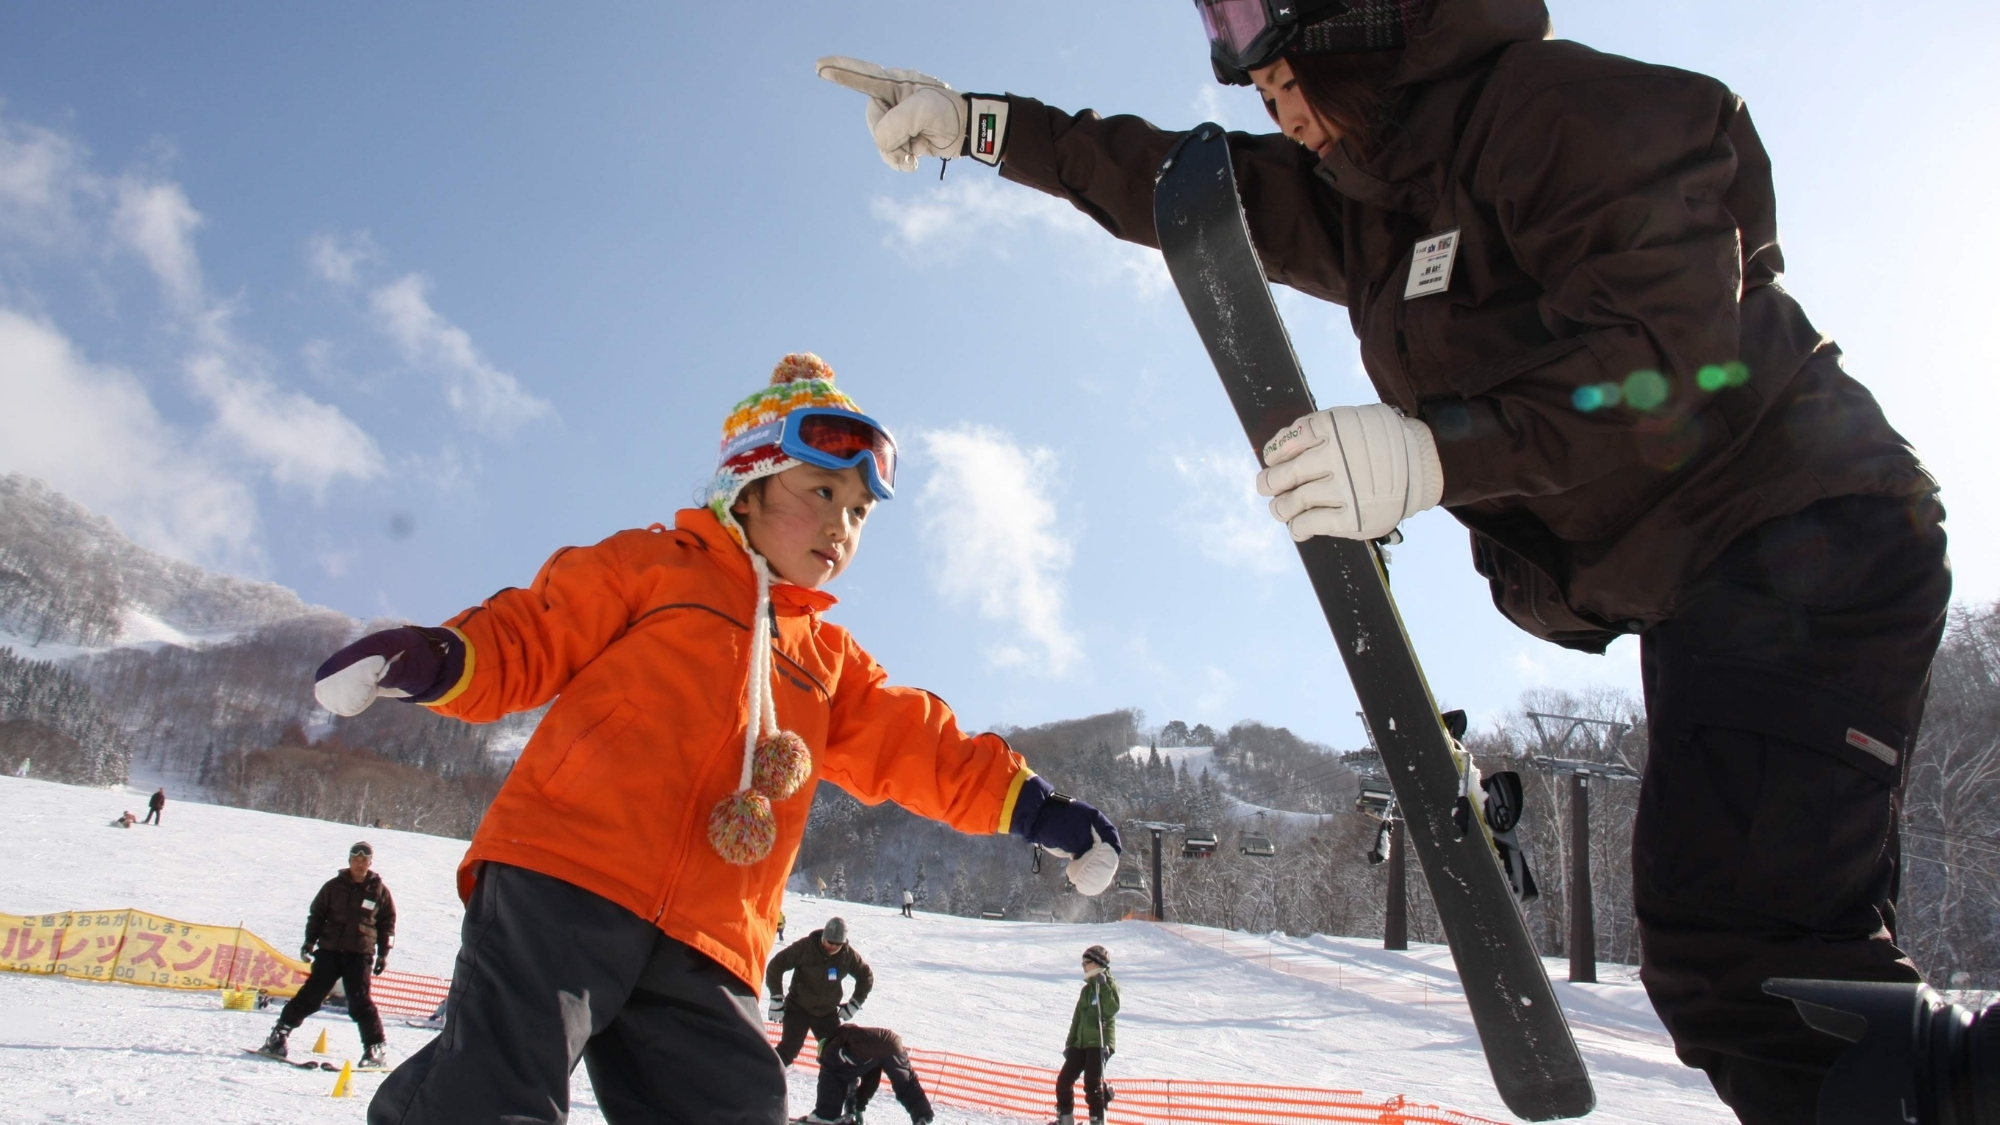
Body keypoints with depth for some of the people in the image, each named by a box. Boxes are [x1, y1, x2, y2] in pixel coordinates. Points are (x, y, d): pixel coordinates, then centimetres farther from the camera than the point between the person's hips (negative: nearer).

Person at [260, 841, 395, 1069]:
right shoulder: (334, 886, 6)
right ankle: (280, 1033, 12)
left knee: (360, 1001, -8)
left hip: (360, 954, -2)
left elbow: (387, 923, 10)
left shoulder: (379, 890, 4)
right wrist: (310, 941, 4)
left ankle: (377, 1047, -2)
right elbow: (317, 913, 14)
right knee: (311, 994, -1)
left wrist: (383, 953, 5)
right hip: (329, 949, 2)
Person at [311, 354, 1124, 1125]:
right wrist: (434, 661, -12)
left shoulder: (829, 662, 28)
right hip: (563, 879, -5)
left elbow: (916, 746, 25)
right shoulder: (652, 567, 12)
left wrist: (1028, 805, 15)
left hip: (696, 954, 6)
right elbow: (529, 637, 9)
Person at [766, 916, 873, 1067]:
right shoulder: (805, 947, -22)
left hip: (827, 1012, 3)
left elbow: (866, 976, 8)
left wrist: (854, 1004, 5)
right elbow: (776, 965, -14)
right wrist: (777, 998, -13)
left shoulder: (848, 954, -10)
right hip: (798, 1008, -3)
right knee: (789, 1049, -16)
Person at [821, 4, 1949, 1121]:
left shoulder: (1559, 105, -15)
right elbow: (1175, 183, 17)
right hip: (1694, 585, 9)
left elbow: (1666, 353, -23)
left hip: (1805, 552, -9)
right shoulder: (1370, 199, 12)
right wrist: (975, 124, 17)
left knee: (1740, 933, -22)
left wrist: (1433, 452, -30)